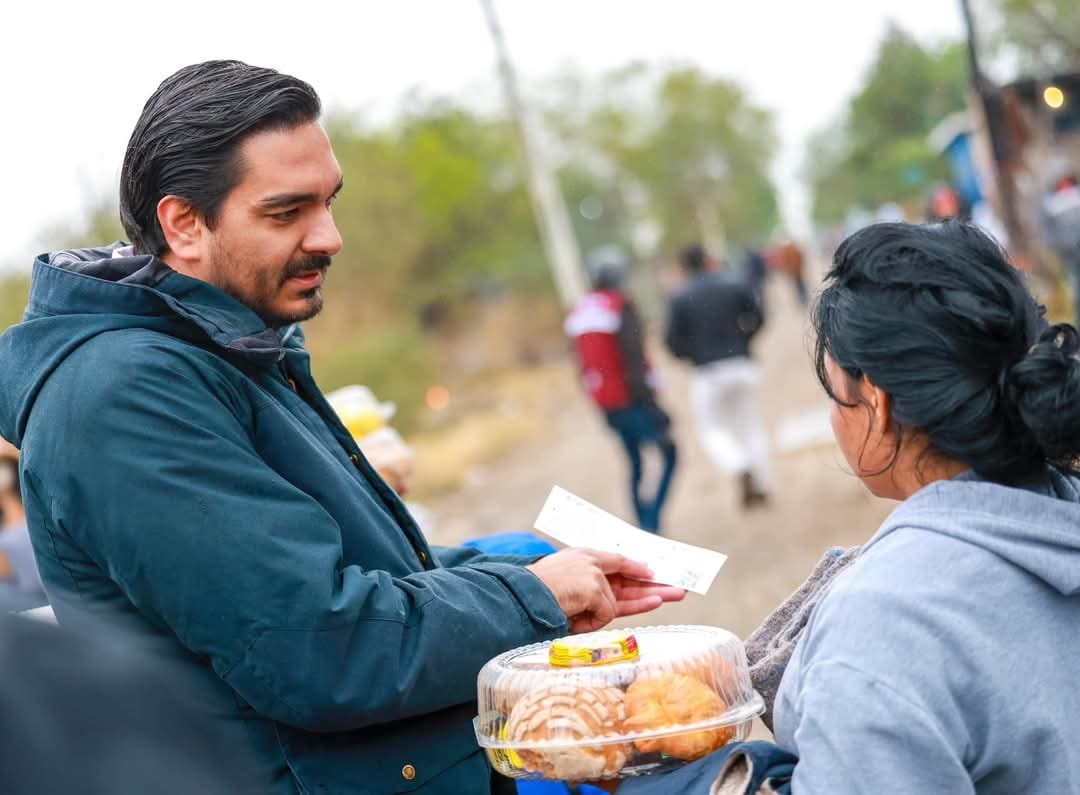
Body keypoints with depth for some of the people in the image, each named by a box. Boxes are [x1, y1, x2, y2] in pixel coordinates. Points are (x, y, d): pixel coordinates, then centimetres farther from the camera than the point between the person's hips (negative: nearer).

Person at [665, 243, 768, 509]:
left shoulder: (680, 299, -4)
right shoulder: (735, 286, 0)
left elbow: (674, 343, -5)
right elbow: (756, 320, 0)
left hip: (708, 372, -2)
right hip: (742, 365, 2)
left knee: (712, 430, 12)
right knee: (750, 424, 16)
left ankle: (741, 468, -14)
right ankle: (761, 485, 13)